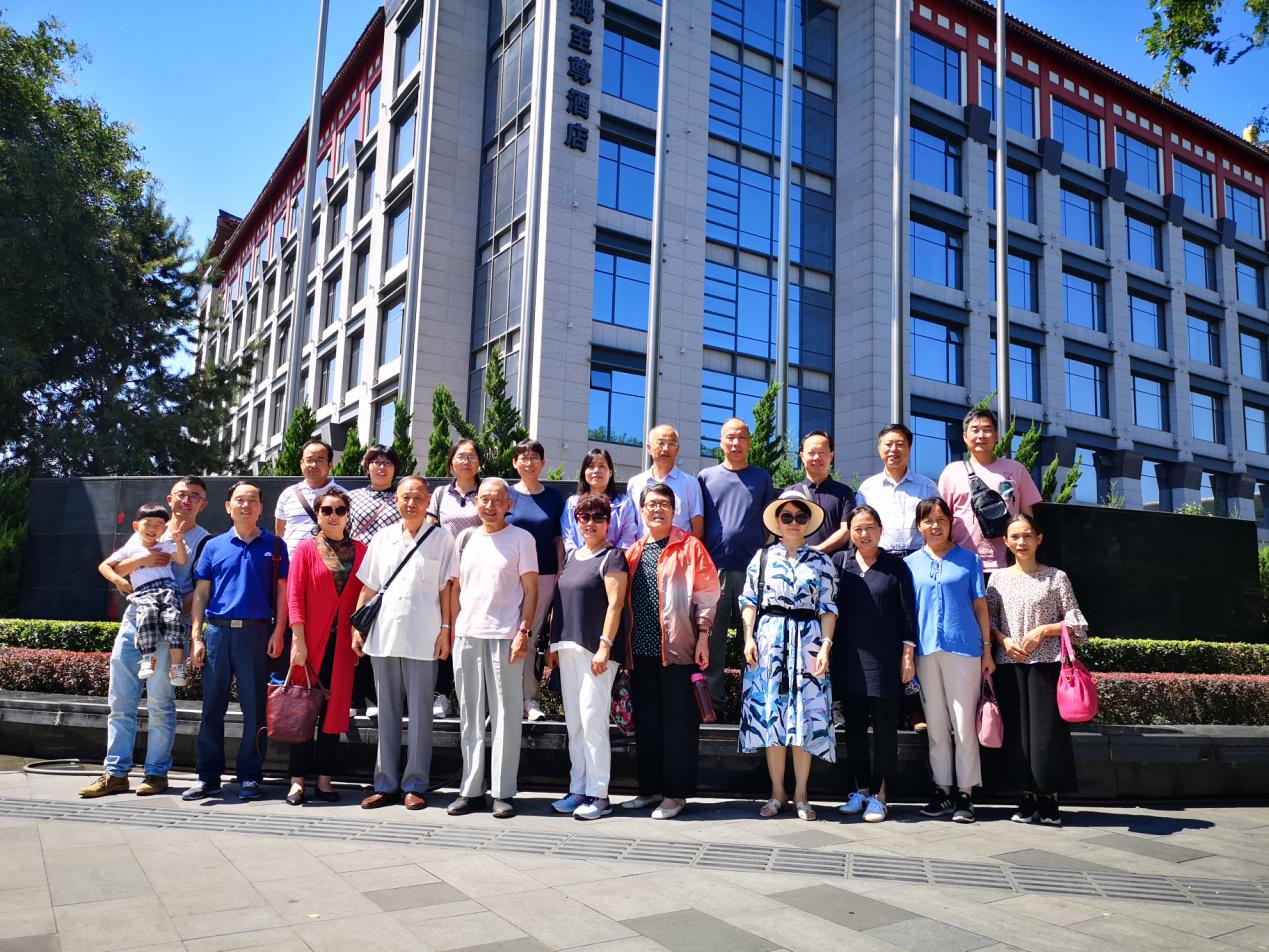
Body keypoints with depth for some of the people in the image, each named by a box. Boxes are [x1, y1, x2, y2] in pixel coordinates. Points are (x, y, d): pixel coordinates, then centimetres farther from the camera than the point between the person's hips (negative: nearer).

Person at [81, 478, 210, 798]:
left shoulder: (204, 540, 4)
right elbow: (106, 566, 9)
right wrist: (143, 560, -9)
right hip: (135, 618, 5)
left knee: (160, 702, -3)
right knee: (120, 700, 4)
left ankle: (157, 773, 5)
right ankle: (116, 773, 10)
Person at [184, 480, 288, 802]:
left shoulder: (274, 545, 7)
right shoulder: (214, 546, 11)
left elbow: (281, 591, 4)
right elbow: (201, 593, 9)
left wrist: (278, 632, -5)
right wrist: (196, 637, 2)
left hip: (257, 633, -2)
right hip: (217, 631, 2)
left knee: (254, 708, 1)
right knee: (212, 706, 6)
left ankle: (249, 776, 10)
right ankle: (208, 777, 15)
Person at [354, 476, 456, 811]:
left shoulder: (441, 539, 1)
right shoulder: (382, 538, 11)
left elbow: (445, 588, 1)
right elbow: (368, 587, 13)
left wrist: (445, 629, -4)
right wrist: (357, 626, 7)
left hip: (422, 640, -3)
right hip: (383, 636, 3)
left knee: (420, 713, 3)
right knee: (387, 713, 9)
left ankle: (416, 785, 11)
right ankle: (385, 784, 17)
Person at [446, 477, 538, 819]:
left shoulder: (521, 539, 1)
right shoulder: (465, 538, 12)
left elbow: (530, 590, -1)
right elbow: (456, 588, 16)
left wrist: (523, 632, -10)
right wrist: (451, 630, 8)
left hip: (505, 637, -4)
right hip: (466, 636, 4)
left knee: (506, 715, 1)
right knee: (469, 715, 9)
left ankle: (503, 792, 8)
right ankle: (470, 788, 18)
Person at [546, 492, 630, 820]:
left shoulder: (612, 557, -5)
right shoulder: (571, 556, 17)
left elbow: (615, 604, -13)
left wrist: (605, 646, -20)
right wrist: (554, 644, 15)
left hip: (596, 650, -8)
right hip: (569, 648, 8)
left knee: (593, 720, -7)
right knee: (574, 722, 10)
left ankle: (598, 794, 2)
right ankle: (578, 790, 19)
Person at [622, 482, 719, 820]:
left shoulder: (689, 546, -1)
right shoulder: (634, 551, 14)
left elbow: (706, 593, -4)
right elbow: (623, 599, 16)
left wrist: (703, 635, -11)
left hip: (677, 647, -5)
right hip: (641, 649, 5)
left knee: (678, 721, 1)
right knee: (645, 721, 11)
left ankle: (676, 793, 10)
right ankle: (650, 788, 23)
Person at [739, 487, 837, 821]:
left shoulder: (821, 562, 8)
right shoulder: (762, 557, 9)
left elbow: (828, 608, 4)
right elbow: (749, 601, 7)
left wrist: (826, 645, -7)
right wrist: (749, 639, -3)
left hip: (807, 642, 0)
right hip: (769, 641, 1)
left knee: (805, 716, -1)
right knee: (769, 714, 2)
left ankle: (800, 794, 11)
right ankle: (777, 793, 13)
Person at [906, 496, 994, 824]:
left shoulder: (969, 560, 6)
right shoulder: (911, 563, 10)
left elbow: (980, 606, 6)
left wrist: (987, 650, 2)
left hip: (963, 649, -2)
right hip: (926, 650, 2)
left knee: (964, 725, 0)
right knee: (936, 726, 9)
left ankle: (966, 794, 9)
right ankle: (942, 791, 18)